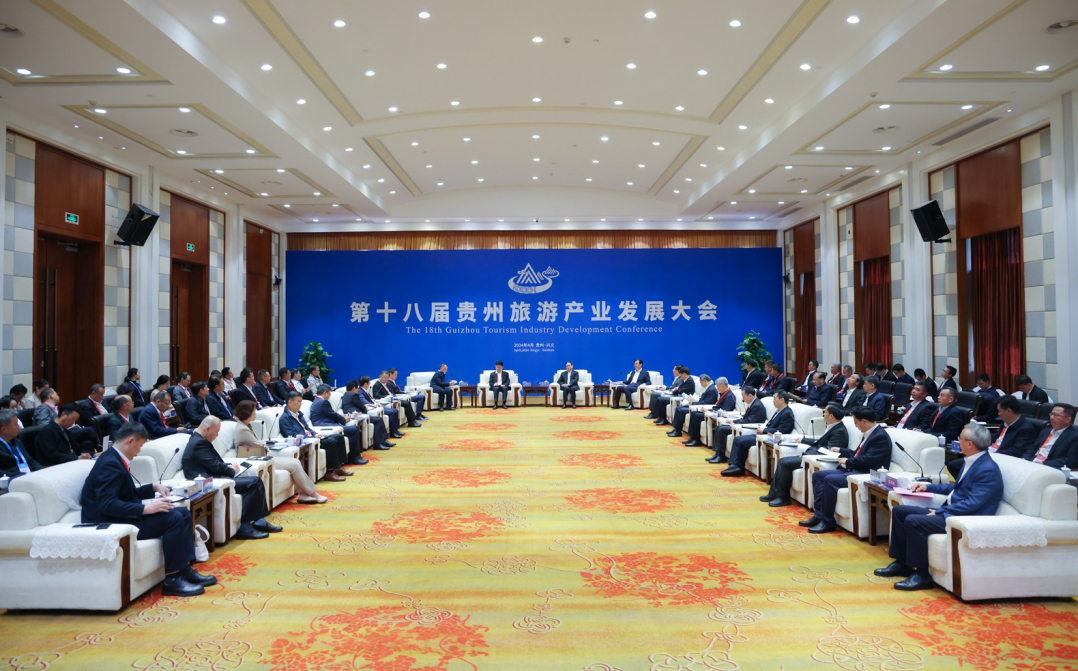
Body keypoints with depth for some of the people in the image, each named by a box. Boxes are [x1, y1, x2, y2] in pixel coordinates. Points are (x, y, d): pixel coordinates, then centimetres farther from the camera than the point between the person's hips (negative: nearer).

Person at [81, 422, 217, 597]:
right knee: (173, 518, -22)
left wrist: (154, 487, 12)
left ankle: (185, 569, 1)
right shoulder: (109, 464, -19)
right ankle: (172, 580, -15)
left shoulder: (114, 459, 13)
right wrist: (145, 508, -31)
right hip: (111, 524, -11)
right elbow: (106, 504, -30)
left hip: (123, 516, 11)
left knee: (183, 513, 5)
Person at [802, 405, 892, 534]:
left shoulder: (880, 437, -15)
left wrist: (847, 462, -10)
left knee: (830, 479, -28)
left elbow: (868, 460, -23)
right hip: (853, 470, 11)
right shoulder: (868, 434, 16)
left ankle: (827, 522, -17)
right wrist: (841, 451, 23)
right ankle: (818, 515, -1)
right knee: (818, 475, 3)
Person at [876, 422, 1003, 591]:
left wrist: (940, 512, -20)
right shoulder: (970, 462, 12)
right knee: (899, 511, 6)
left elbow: (972, 503, -24)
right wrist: (928, 486, 23)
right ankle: (901, 562, 12)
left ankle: (922, 574, -13)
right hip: (949, 511, 10)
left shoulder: (988, 470, -19)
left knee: (912, 520, -27)